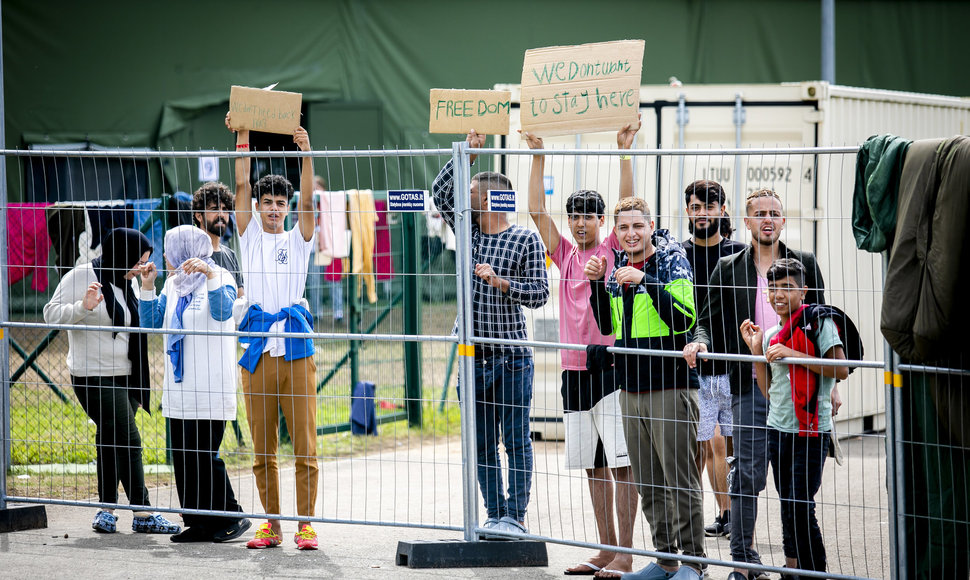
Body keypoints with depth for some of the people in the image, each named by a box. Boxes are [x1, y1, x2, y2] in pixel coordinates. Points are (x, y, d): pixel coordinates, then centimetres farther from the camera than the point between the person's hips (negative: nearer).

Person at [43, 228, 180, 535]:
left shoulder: (127, 282, 14)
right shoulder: (81, 276, -10)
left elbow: (142, 322, 26)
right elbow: (52, 314, -13)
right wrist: (83, 307, -25)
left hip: (123, 375, 8)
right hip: (94, 376, -8)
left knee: (110, 442, 11)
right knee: (128, 441, -12)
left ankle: (106, 509, 16)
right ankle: (143, 514, -10)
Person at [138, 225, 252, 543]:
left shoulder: (219, 278, -6)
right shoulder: (173, 283, 16)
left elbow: (223, 311, -24)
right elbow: (152, 323, 16)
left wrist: (210, 275, -34)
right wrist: (147, 287, 7)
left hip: (209, 390, -8)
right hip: (178, 387, 8)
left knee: (203, 455, -10)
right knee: (182, 457, 5)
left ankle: (231, 517, 1)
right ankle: (199, 523, 10)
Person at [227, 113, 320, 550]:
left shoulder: (297, 239, 11)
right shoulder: (249, 237, 13)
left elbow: (308, 198, -4)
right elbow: (242, 185, 3)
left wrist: (307, 152, -16)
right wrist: (242, 138, -6)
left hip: (296, 349, -1)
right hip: (257, 350, 1)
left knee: (305, 444, -4)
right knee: (262, 448, 4)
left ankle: (306, 523, -1)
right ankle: (271, 525, 10)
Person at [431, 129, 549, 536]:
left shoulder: (526, 240, -3)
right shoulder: (469, 231, 11)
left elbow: (539, 293, -7)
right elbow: (440, 192, 4)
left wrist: (499, 281, -18)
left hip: (511, 357, -6)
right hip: (473, 356, 6)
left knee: (516, 441, -2)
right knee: (482, 443, 7)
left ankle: (516, 517, 0)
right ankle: (495, 515, 12)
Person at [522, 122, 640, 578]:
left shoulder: (614, 251, 1)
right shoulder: (565, 255, 12)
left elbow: (627, 205, -10)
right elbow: (537, 210, 8)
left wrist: (625, 152, -16)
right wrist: (537, 157, 3)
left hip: (611, 366, -6)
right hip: (574, 370, 6)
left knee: (622, 463, -7)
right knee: (593, 466, 10)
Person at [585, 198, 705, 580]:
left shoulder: (672, 262, -6)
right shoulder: (617, 268, 13)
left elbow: (685, 318, -18)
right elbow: (607, 326, 18)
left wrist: (646, 281, -23)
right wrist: (598, 284, 5)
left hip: (671, 386, -7)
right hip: (630, 388, 7)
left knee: (680, 479, -5)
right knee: (648, 483, 11)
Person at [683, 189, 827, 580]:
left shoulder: (804, 264, 9)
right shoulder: (729, 269, 7)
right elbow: (709, 322, 8)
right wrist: (700, 343, -15)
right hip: (750, 388, -1)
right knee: (747, 476, -4)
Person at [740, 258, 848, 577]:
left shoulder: (818, 322, -5)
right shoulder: (770, 335, 14)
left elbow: (841, 370, -15)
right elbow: (768, 390, 14)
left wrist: (794, 355, -17)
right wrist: (756, 351, 5)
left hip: (811, 430, -6)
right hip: (778, 429, 6)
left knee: (801, 506, -10)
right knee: (788, 505, 11)